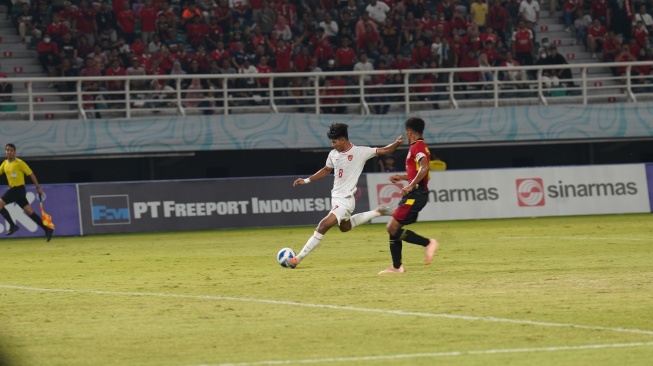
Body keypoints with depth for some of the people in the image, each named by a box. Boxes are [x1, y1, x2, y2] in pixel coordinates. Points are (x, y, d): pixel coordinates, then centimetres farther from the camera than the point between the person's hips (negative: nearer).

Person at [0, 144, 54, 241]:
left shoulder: (19, 163, -10)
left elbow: (31, 174, -7)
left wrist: (38, 187, -7)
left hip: (19, 189, -8)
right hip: (13, 189, 8)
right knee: (29, 212, 8)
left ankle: (12, 225, -8)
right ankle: (47, 229, 9)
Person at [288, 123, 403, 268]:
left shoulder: (360, 152, -14)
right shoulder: (333, 154, 3)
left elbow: (384, 151, -10)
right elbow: (326, 170, 21)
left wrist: (397, 143, -28)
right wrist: (306, 180, 15)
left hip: (345, 200, -9)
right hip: (336, 197, 9)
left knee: (323, 226, -16)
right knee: (345, 227, 28)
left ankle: (299, 258, -13)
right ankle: (377, 212, 36)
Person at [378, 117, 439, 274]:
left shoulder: (417, 147, -11)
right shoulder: (421, 147, 20)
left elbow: (425, 167, -27)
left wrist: (410, 186, -28)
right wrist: (401, 177, 35)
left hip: (415, 195, -10)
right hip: (416, 195, 10)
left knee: (392, 228, -14)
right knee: (392, 228, 12)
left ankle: (428, 243, -12)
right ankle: (396, 266, 13)